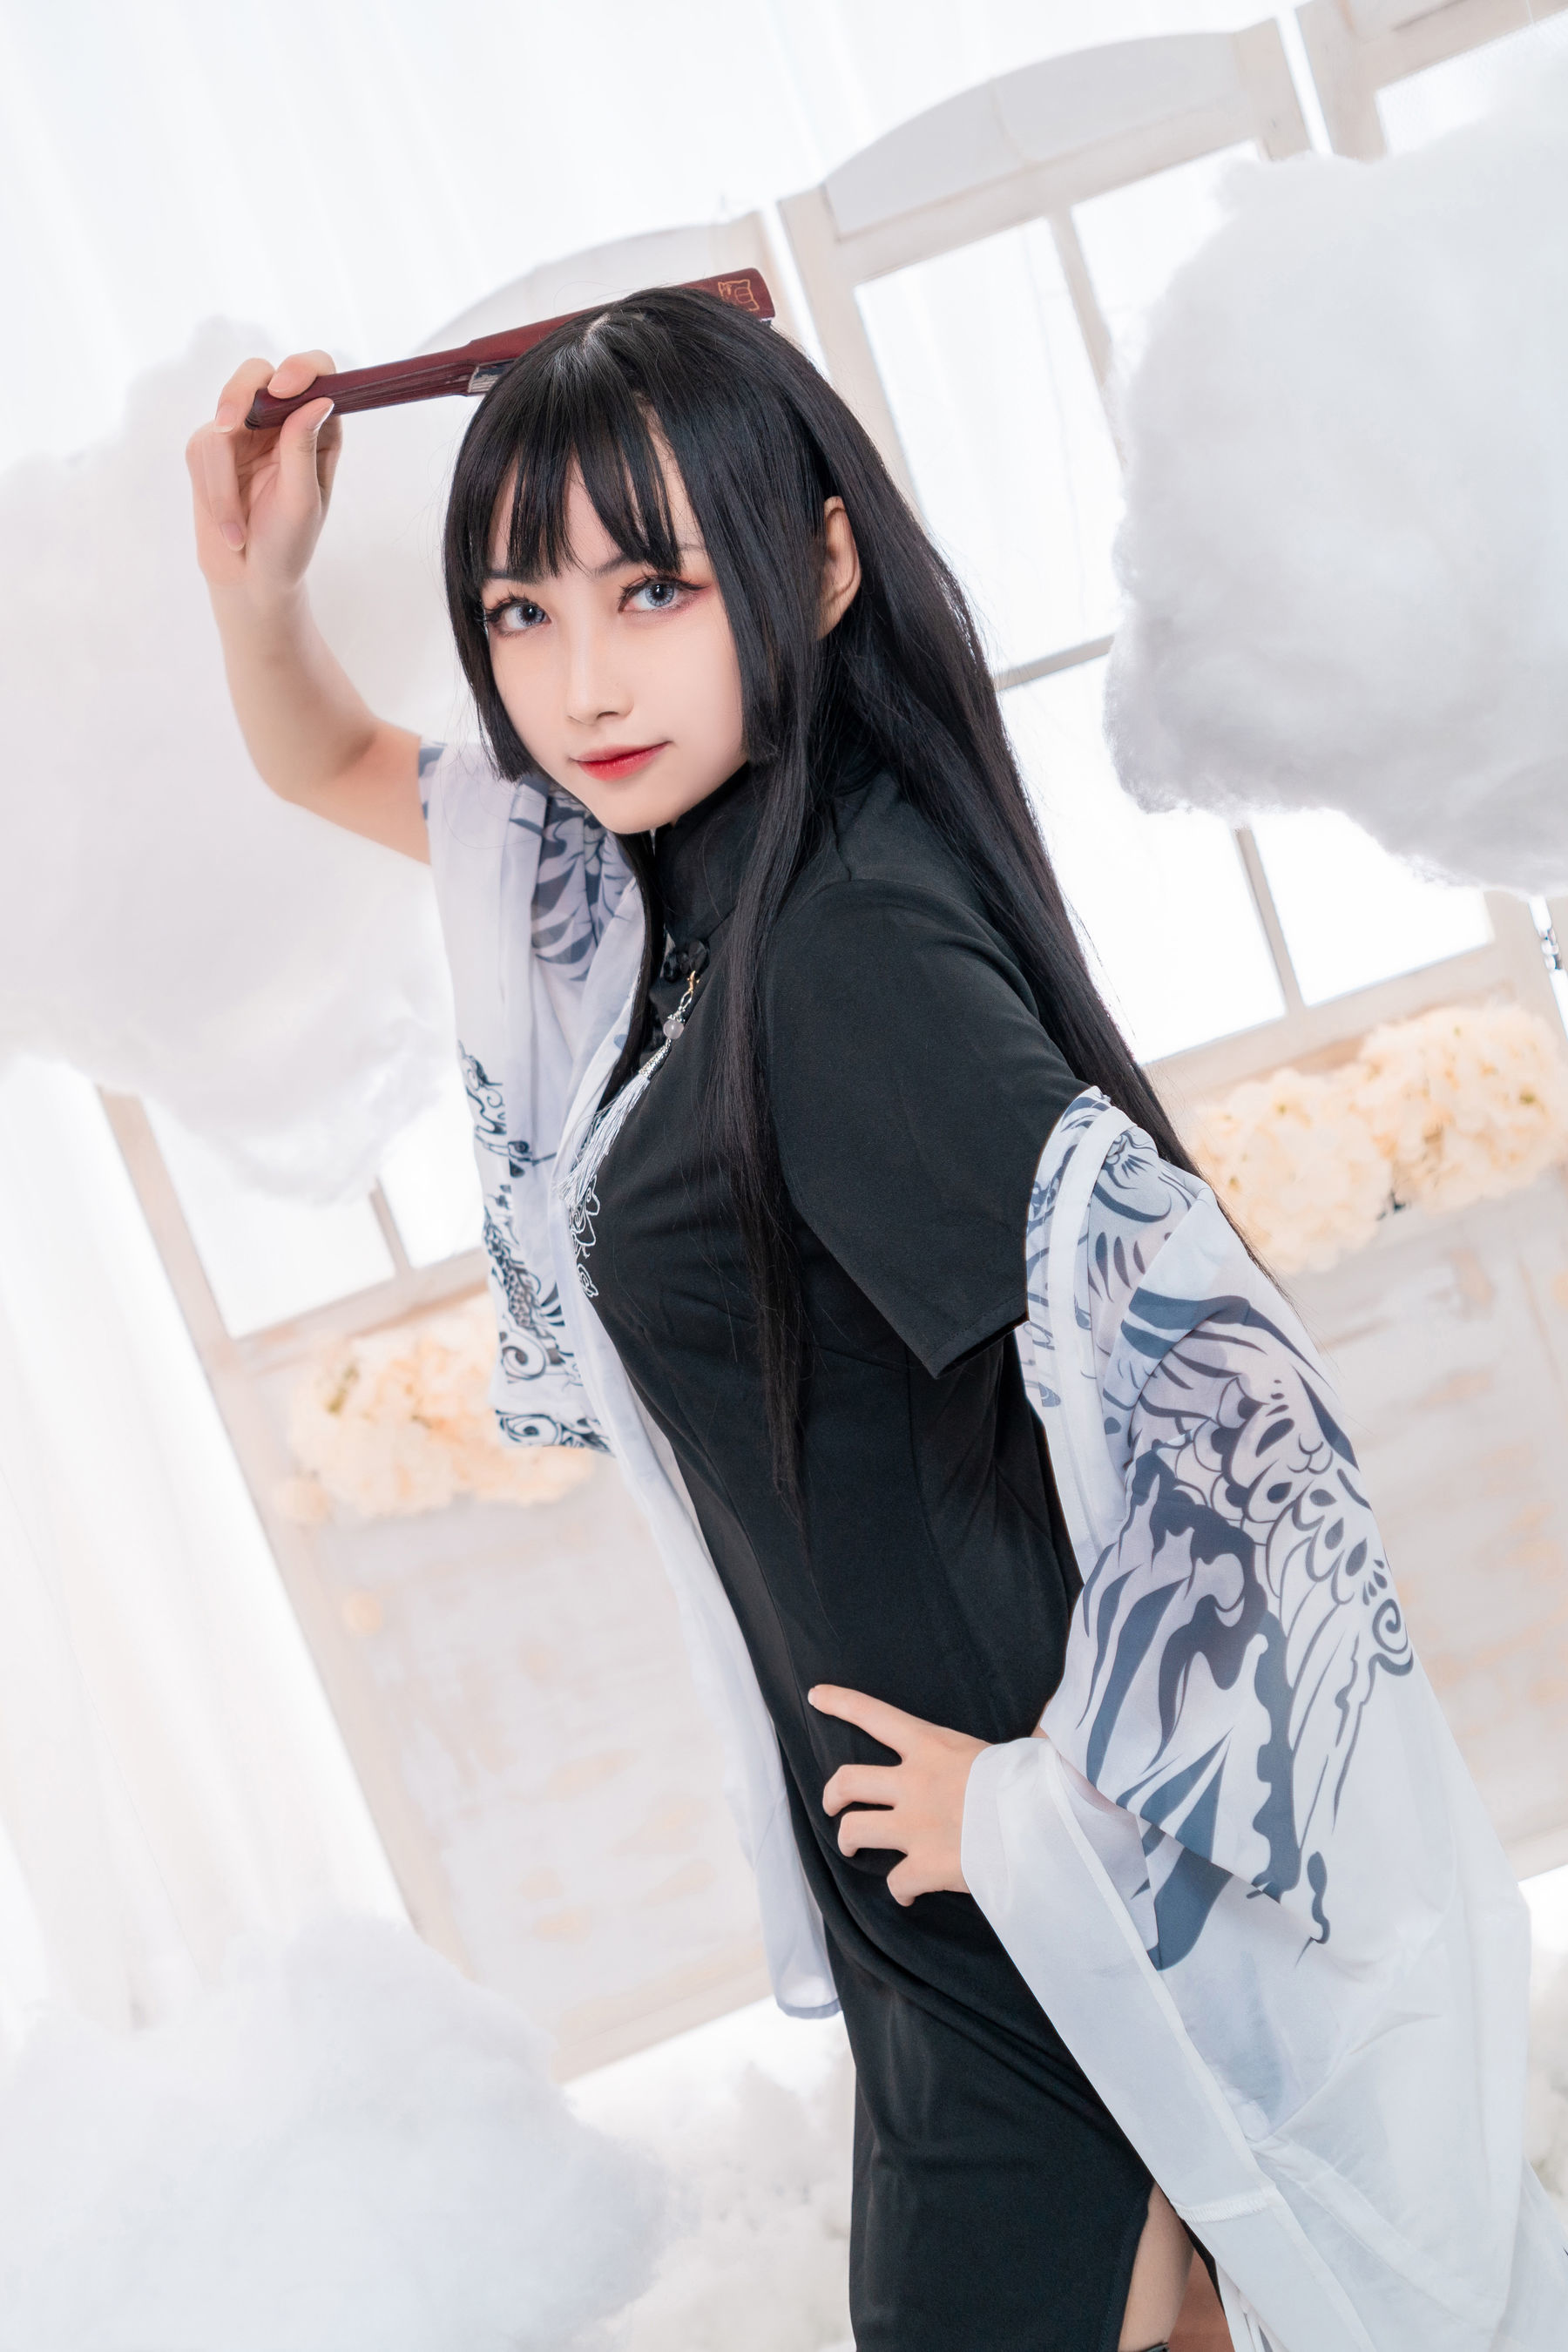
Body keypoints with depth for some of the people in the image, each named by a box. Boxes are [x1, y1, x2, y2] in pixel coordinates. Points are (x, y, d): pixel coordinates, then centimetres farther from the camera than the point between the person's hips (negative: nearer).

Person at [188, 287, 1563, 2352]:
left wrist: (1047, 1793, -22)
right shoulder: (676, 860, 1)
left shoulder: (848, 944, -26)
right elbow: (337, 772, 18)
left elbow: (1204, 1387, -34)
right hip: (927, 1832, 8)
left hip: (1049, 1893, -8)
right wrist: (256, 579, -2)